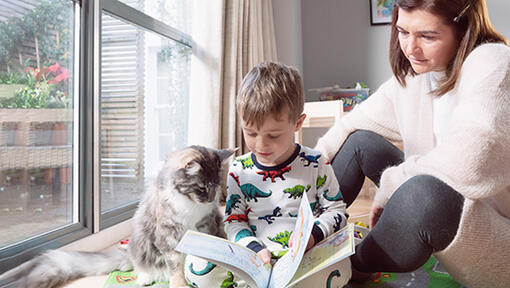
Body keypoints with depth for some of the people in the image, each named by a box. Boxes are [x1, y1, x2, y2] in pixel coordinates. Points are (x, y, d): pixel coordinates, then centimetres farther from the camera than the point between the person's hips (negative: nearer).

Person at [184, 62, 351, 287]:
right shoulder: (239, 170, 2)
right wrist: (255, 248, -13)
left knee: (339, 266, -33)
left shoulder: (315, 165, -2)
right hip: (254, 258, 0)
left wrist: (313, 234, -14)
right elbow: (234, 220, 4)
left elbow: (336, 209, 5)